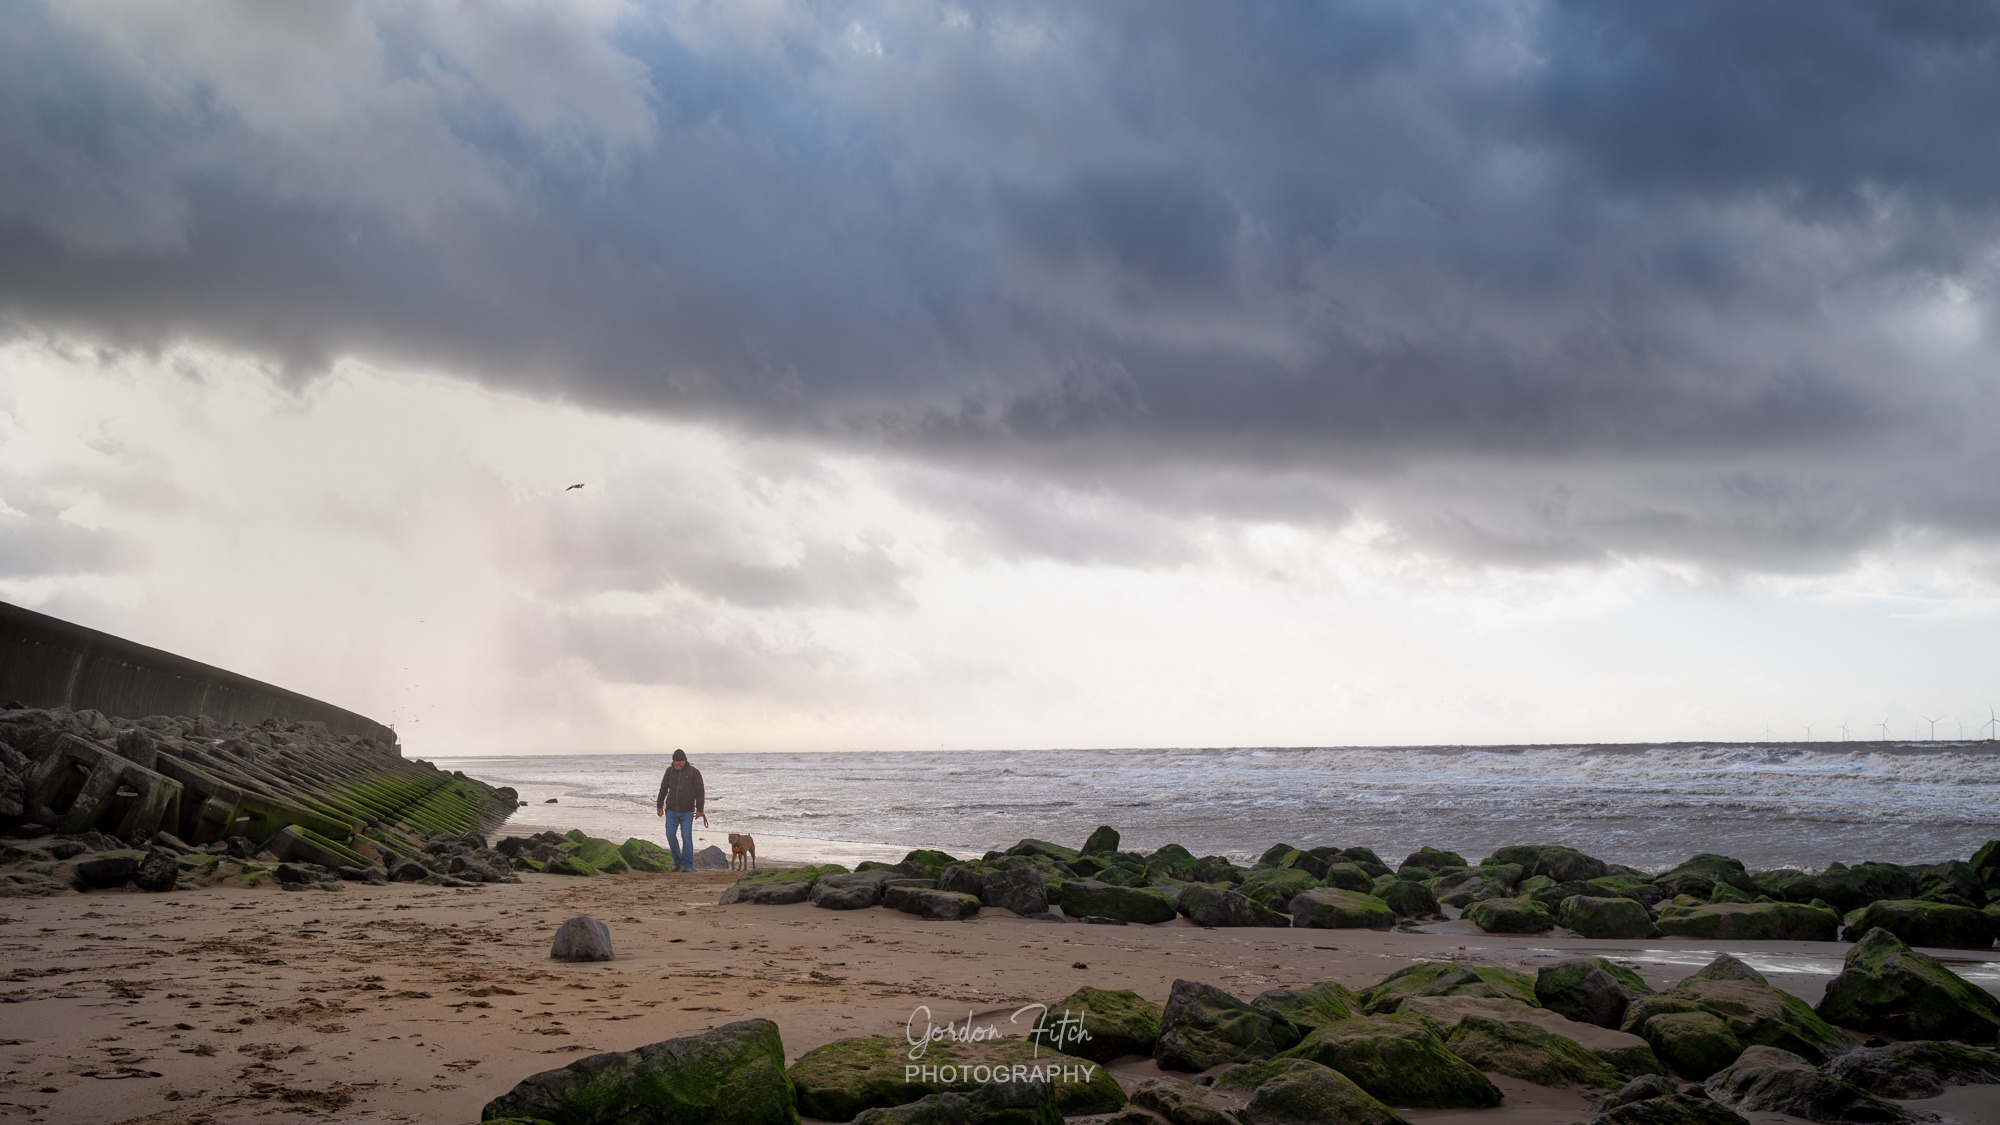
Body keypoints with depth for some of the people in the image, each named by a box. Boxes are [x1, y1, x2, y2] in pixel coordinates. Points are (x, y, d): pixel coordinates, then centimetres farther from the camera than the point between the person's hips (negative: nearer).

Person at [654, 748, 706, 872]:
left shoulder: (694, 772, -6)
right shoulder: (670, 770, 3)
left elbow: (699, 792, -9)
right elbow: (663, 789, 10)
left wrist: (699, 810, -15)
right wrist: (659, 806, 7)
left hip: (687, 812, -3)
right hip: (671, 810, 3)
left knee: (686, 837, -5)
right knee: (670, 835, -5)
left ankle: (687, 865, -1)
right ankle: (678, 861, 11)